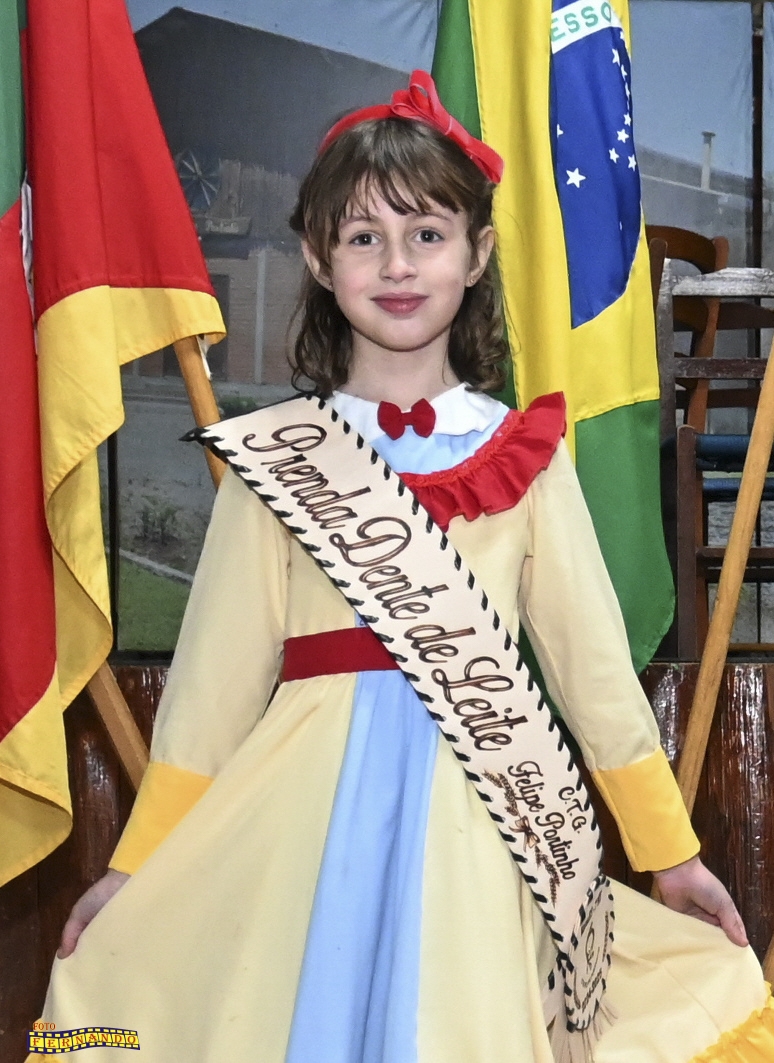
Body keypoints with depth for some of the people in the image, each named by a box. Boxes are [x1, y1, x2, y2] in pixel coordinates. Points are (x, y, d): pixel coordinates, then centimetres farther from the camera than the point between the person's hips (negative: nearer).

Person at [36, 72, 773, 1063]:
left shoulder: (525, 452, 6)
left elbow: (590, 651, 9)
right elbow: (217, 661, 6)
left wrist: (671, 850, 10)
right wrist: (138, 863, 6)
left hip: (472, 796, 1)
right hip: (306, 798, 0)